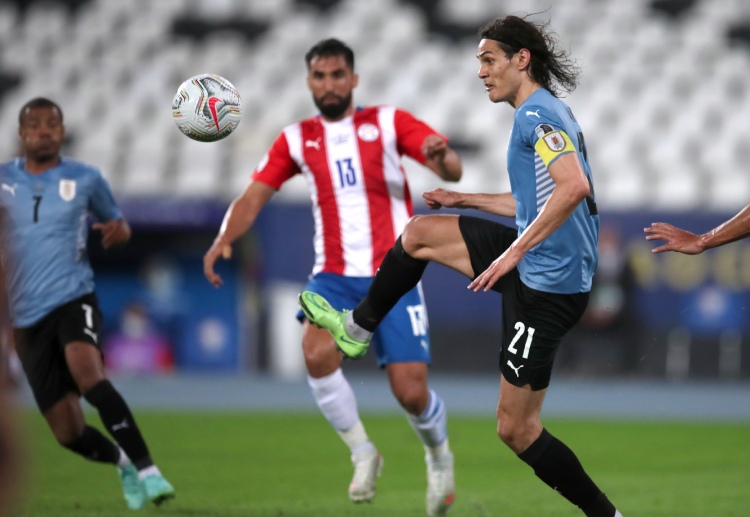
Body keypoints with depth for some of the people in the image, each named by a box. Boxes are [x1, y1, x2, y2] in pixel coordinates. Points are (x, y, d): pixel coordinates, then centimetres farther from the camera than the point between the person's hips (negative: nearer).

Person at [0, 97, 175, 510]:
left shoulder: (85, 179, 5)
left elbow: (115, 221, 19)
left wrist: (119, 230, -6)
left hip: (73, 298, -2)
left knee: (87, 374, -35)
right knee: (68, 434, -1)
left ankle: (146, 469, -33)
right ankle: (122, 462, 30)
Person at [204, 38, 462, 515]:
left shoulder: (388, 122, 1)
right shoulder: (297, 139, 8)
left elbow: (453, 172, -8)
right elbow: (255, 195, 4)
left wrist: (442, 158, -34)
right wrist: (223, 240, -16)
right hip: (334, 276, 2)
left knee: (412, 393, -9)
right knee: (317, 354, -29)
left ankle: (439, 453, 27)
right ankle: (362, 453, -7)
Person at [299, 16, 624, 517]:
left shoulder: (537, 113, -16)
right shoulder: (547, 112, 16)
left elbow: (574, 186, -31)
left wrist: (514, 251, -29)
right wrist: (465, 200, 30)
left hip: (547, 283, -10)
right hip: (534, 260, 10)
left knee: (516, 428, -6)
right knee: (418, 233, 17)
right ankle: (356, 328, 34)